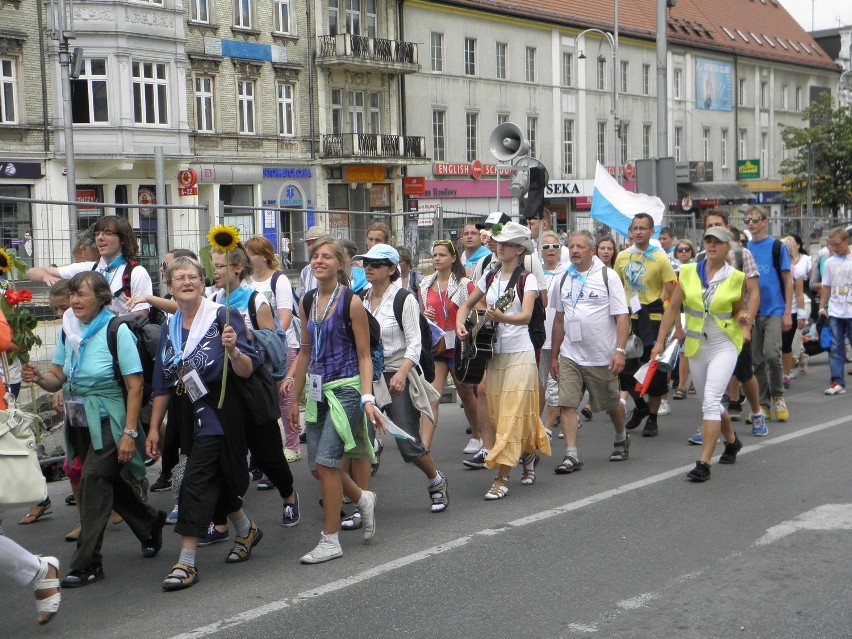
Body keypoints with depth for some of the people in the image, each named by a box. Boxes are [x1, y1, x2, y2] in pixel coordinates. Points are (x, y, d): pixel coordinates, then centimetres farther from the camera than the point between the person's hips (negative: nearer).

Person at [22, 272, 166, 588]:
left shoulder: (116, 331, -13)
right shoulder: (68, 329, 4)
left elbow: (135, 386, -14)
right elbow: (57, 379, 6)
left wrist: (129, 433, -19)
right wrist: (39, 378, -18)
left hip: (107, 422, -6)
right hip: (78, 422, 6)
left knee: (94, 483, -10)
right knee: (109, 482, 16)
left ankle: (87, 564, -3)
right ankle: (150, 522, 40)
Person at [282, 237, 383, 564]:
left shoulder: (351, 302, -8)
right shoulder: (307, 302, 9)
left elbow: (364, 356, -7)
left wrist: (367, 399, -17)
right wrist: (294, 397, 17)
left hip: (346, 388, -6)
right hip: (318, 390, 6)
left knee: (326, 460, -11)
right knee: (317, 466, 7)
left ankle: (330, 541, 0)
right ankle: (363, 499, 35)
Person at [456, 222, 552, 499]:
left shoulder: (527, 279, -7)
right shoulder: (490, 277, 10)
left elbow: (526, 316, -21)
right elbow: (467, 304, 19)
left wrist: (502, 317, -40)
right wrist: (460, 322, -3)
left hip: (519, 354, -6)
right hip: (493, 353, 6)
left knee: (511, 416, -9)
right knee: (498, 414, 10)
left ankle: (502, 479, -7)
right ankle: (529, 453, 34)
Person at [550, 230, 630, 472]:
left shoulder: (608, 276, -5)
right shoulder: (563, 280, 9)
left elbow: (622, 317, -8)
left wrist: (620, 351, -18)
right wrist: (555, 356, 15)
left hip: (602, 357, -3)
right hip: (569, 356, 3)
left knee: (611, 403, 12)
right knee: (567, 404, -9)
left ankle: (621, 439, 38)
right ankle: (571, 455, -6)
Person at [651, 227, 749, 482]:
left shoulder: (736, 278, -4)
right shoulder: (688, 272, 0)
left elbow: (737, 310, 10)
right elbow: (673, 308, 3)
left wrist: (743, 318, -14)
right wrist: (660, 341, 0)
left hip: (724, 346, -4)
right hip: (696, 347, 4)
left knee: (710, 400, -17)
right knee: (710, 402, 17)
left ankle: (704, 463, -16)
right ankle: (732, 441, 44)